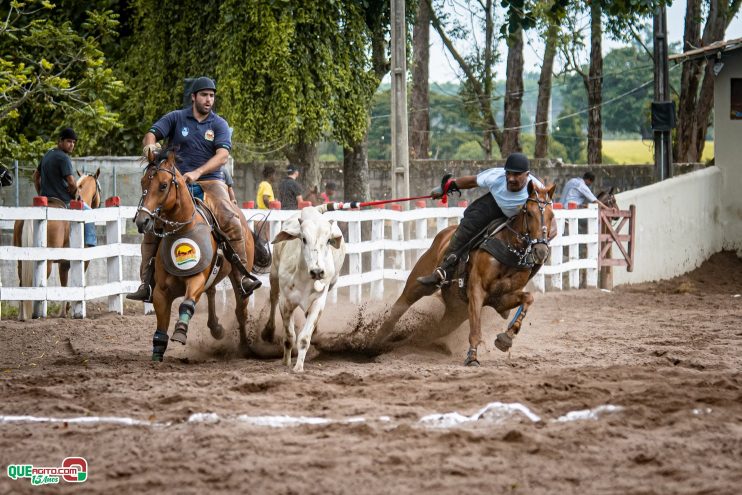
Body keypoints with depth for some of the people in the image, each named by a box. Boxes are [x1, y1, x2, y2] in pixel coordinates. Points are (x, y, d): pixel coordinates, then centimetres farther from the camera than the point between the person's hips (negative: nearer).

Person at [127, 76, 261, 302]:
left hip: (210, 181, -1)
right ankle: (147, 284, -8)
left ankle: (245, 276, -20)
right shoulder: (176, 118, 7)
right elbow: (152, 134, -4)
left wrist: (197, 173, -26)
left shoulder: (219, 125, 5)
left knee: (230, 220, -26)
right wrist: (150, 145, -31)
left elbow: (222, 155, -10)